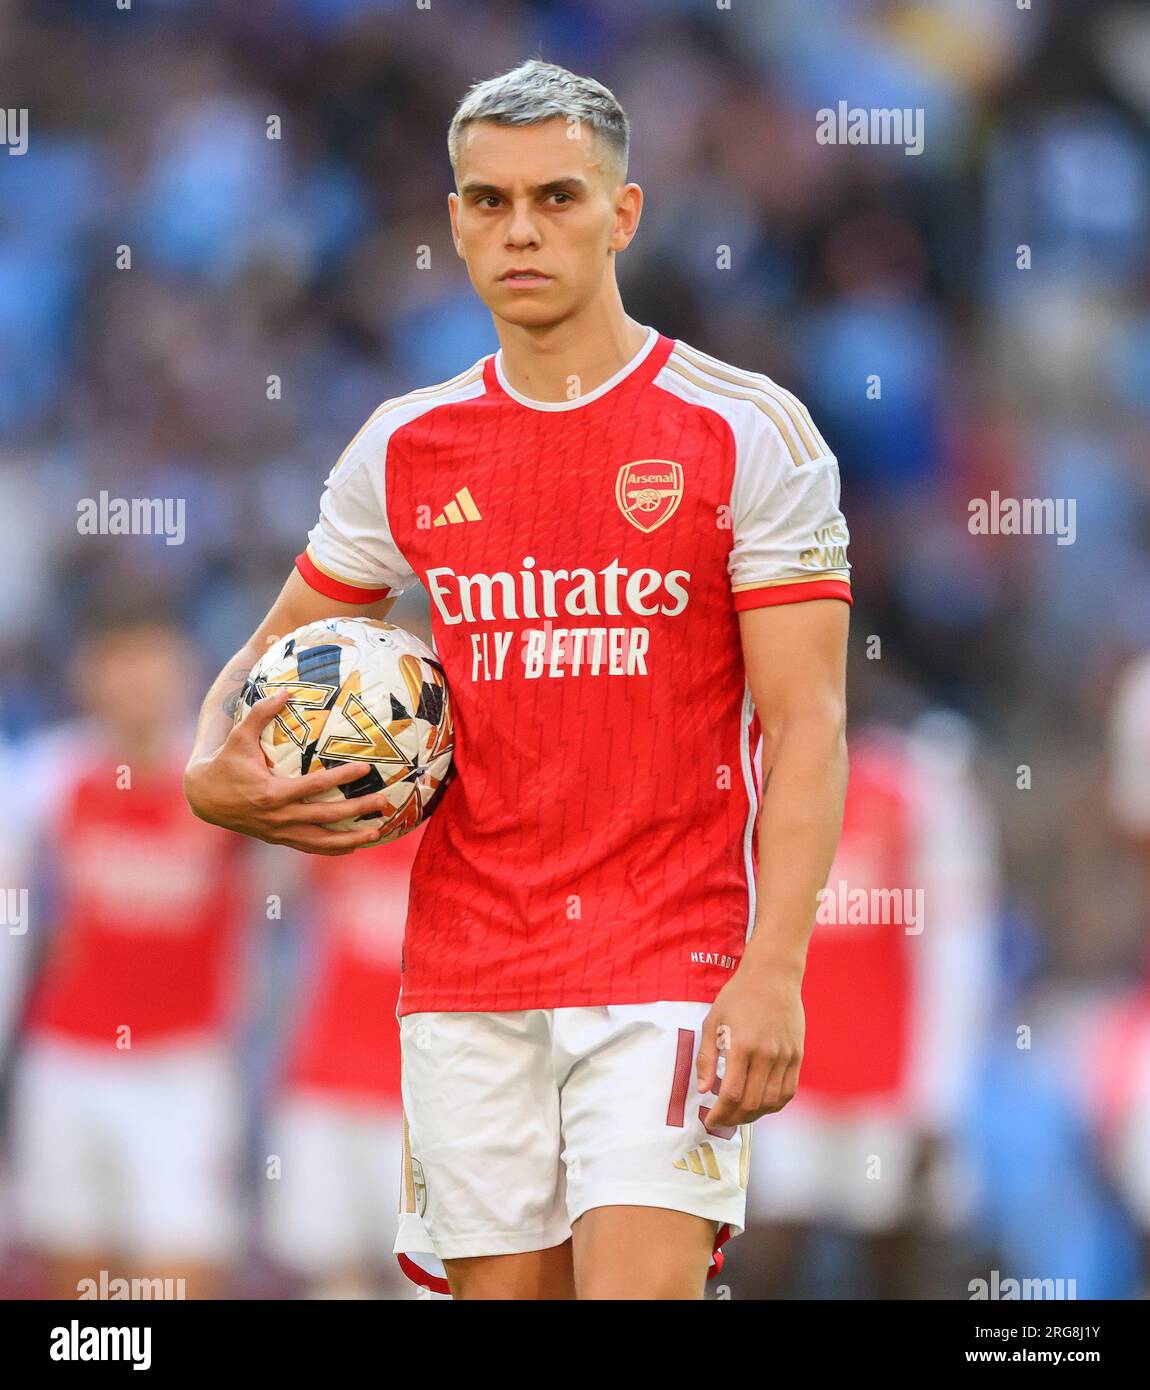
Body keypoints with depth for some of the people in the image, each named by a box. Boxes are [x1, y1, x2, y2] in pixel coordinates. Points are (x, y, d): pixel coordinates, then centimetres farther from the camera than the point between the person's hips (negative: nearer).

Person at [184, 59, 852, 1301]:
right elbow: (270, 658, 22)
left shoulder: (744, 435, -3)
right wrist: (212, 777, -1)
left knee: (638, 1286, -18)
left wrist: (773, 971, -17)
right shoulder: (405, 451, 9)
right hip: (463, 984, 4)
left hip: (666, 969, -4)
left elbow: (806, 723, -7)